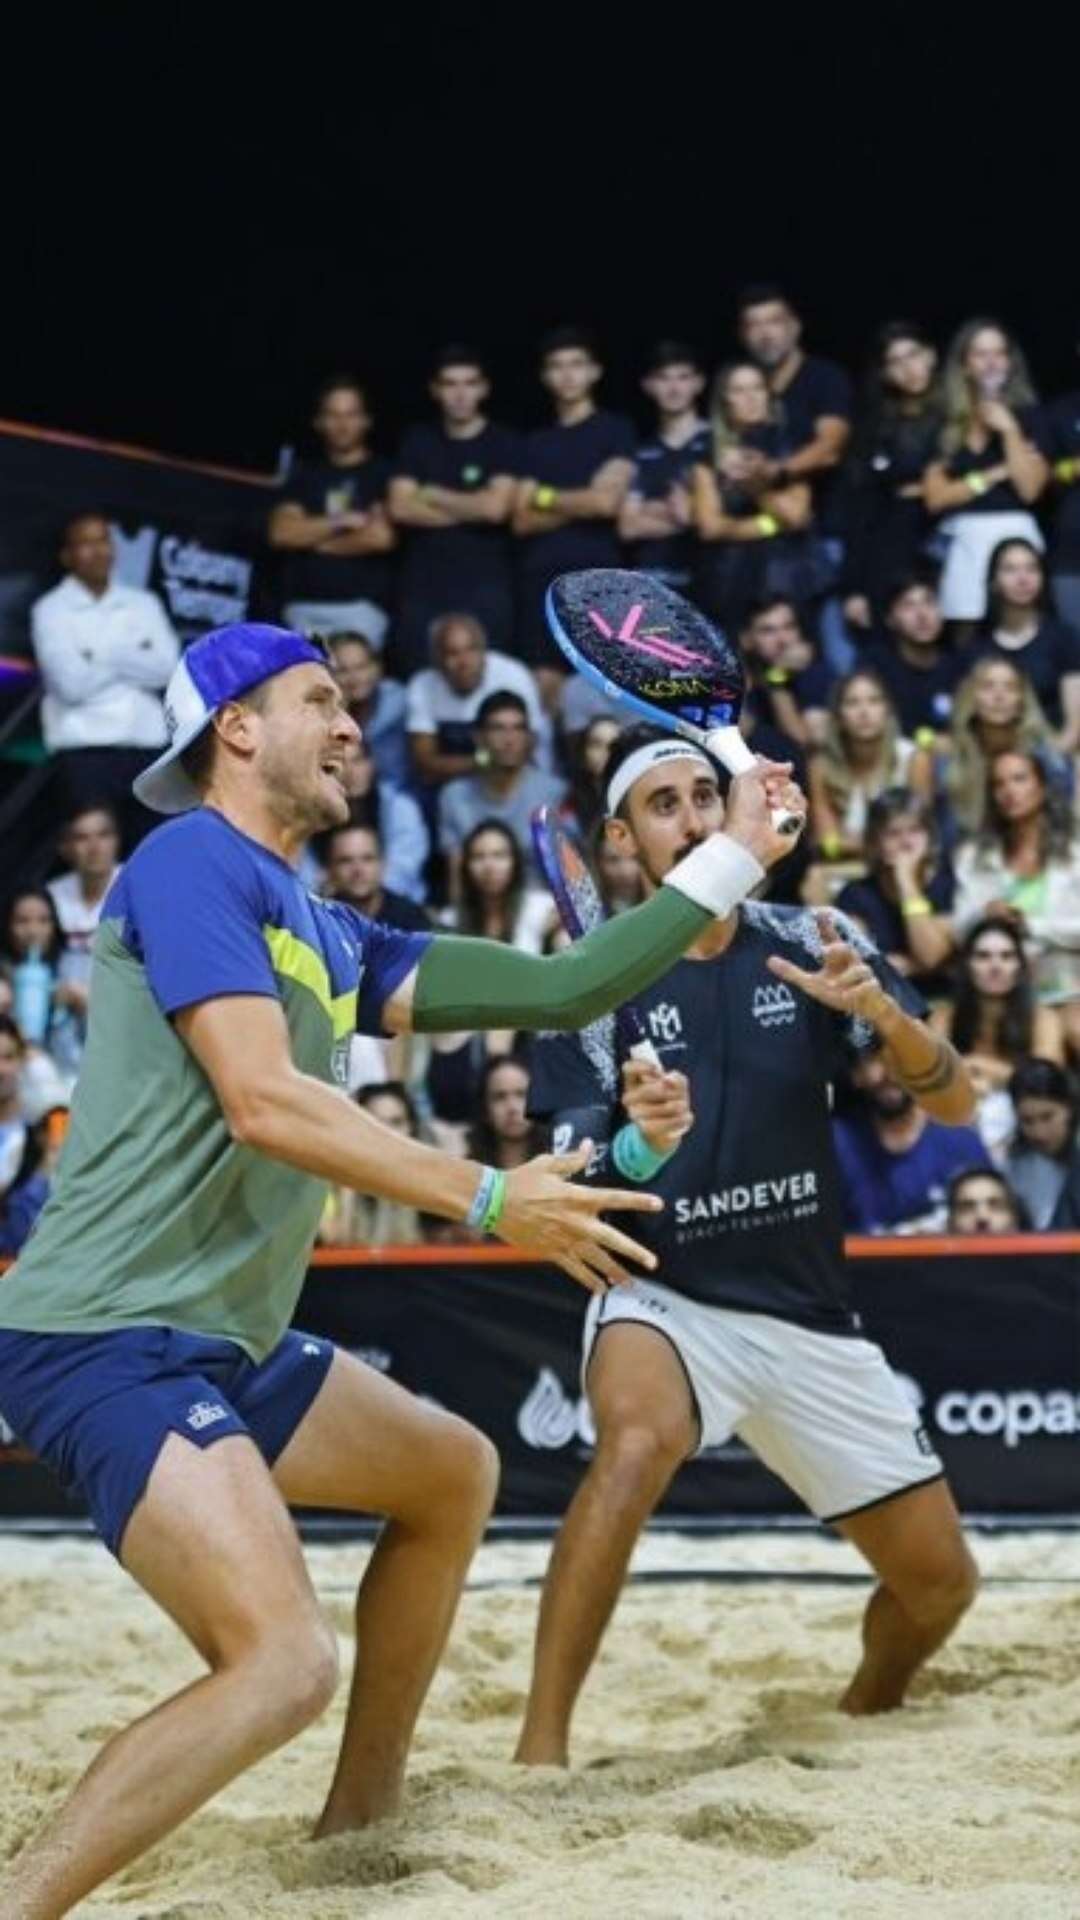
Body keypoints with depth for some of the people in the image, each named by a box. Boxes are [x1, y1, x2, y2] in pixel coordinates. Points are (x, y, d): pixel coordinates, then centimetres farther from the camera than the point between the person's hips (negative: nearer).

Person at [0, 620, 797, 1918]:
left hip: (223, 1344, 10)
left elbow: (560, 990, 19)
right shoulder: (193, 863, -9)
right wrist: (490, 1201, -19)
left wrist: (734, 857, 20)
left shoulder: (329, 936, 18)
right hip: (110, 1338, -10)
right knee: (284, 1663, -24)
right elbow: (263, 1101, -20)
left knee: (452, 1473, 27)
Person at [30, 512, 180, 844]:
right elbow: (71, 682, -11)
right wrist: (134, 659, -1)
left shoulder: (144, 604, 12)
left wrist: (102, 657, -8)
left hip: (144, 746, 4)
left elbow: (166, 668, -2)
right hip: (84, 750, -4)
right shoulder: (51, 610, 1)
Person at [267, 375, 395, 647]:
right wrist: (341, 522, -5)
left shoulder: (382, 473, 4)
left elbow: (381, 536, -8)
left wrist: (315, 538, 3)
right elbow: (281, 533, 4)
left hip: (361, 607, -3)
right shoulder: (303, 473, 15)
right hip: (303, 606, 3)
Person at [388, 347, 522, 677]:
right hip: (422, 588, 3)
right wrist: (470, 510, -4)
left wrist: (434, 496, 2)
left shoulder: (504, 444, 3)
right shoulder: (417, 442, 12)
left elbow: (495, 507, -11)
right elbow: (401, 507, 1)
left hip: (485, 590, -3)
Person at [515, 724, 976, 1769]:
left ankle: (861, 1721, 42)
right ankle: (541, 1750, -36)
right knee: (637, 1438, -38)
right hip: (664, 1300, -4)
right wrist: (638, 1146, -34)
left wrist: (883, 1011, -26)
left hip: (811, 1318, 4)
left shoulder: (807, 946, -1)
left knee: (939, 1582, 8)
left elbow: (954, 1103, -6)